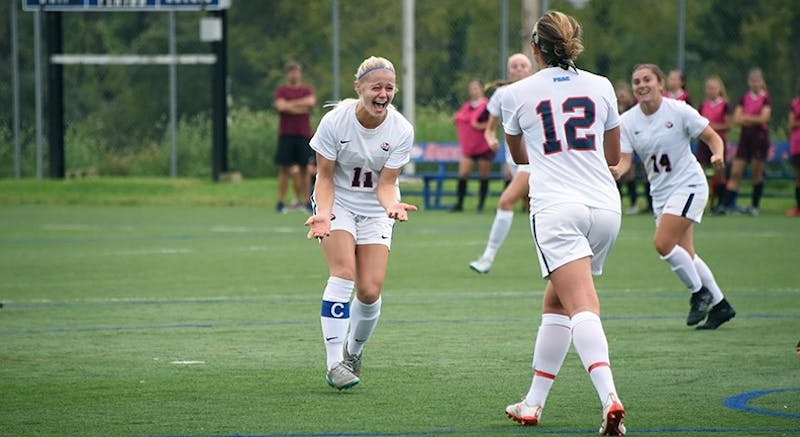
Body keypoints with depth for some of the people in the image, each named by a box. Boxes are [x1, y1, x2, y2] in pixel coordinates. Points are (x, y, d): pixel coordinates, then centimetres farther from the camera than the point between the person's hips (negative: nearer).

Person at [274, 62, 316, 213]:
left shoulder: (307, 90, 12)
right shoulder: (281, 91, 7)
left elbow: (311, 102, -8)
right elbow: (281, 106, -11)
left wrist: (290, 105, -6)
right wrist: (300, 107, -6)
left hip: (303, 134, 1)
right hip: (286, 134, -1)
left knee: (305, 169, 0)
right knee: (284, 168, -3)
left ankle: (306, 201, 3)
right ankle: (281, 202, -2)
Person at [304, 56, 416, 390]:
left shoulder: (401, 130, -14)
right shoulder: (335, 121, -19)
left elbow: (385, 184, -12)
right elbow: (325, 177, -11)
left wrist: (392, 205, -34)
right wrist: (323, 213, -28)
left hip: (375, 210, 2)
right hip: (337, 202, -2)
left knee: (370, 291, -9)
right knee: (343, 272, -24)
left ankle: (353, 351, 22)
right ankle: (334, 363, -22)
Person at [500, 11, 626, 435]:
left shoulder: (516, 94, 5)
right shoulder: (601, 87, 11)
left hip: (556, 208, -4)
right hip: (605, 206, 4)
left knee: (581, 307, -15)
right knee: (555, 302, 16)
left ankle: (609, 397, -34)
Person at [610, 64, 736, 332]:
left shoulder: (679, 111, -12)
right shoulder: (628, 121, -1)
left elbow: (713, 137, -6)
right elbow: (624, 159, -6)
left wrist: (718, 156, -27)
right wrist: (617, 170, -29)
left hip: (689, 184, -6)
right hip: (660, 192, 6)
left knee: (662, 243, -20)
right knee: (685, 255, 8)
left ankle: (699, 292, 0)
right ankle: (720, 305, 23)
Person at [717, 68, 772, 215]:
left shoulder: (766, 99, -1)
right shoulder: (745, 98, 10)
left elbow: (763, 118, -14)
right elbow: (736, 119, 2)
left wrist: (745, 117, -6)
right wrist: (754, 119, -12)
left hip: (759, 137, -4)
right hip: (745, 136, 4)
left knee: (757, 174, 2)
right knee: (735, 172, -3)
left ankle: (755, 206, 11)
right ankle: (726, 204, -7)